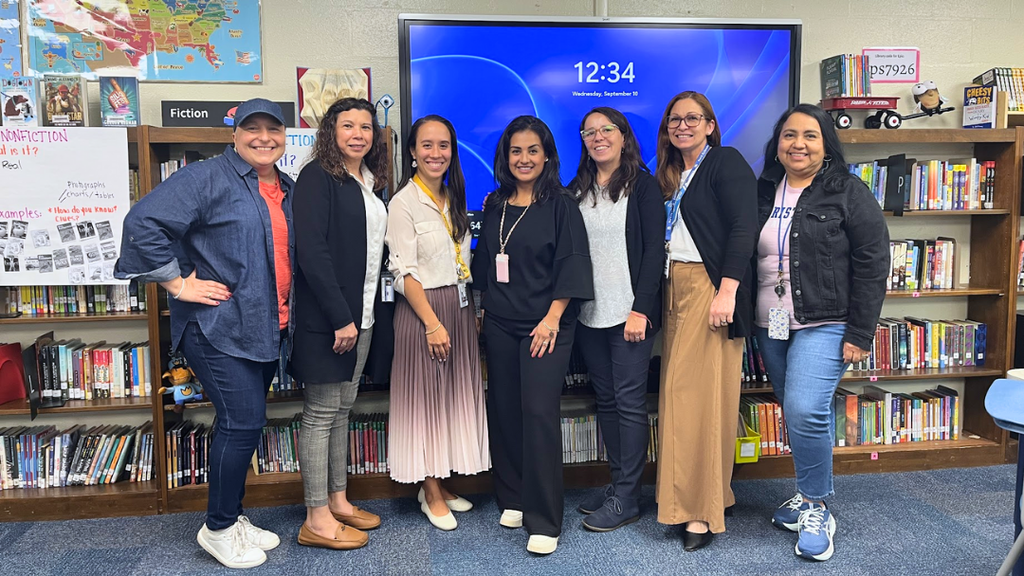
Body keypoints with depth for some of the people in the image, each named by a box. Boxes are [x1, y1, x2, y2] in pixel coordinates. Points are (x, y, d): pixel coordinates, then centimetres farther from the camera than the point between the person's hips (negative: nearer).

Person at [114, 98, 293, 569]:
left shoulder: (287, 190, 14)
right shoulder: (209, 178, -10)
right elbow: (144, 222, -18)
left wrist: (289, 314, 15)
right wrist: (177, 284, -16)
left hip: (264, 330, 8)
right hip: (217, 326, -7)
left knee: (244, 424, 14)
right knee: (243, 421, -8)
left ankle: (231, 518, 29)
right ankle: (218, 529, 11)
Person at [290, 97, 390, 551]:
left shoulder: (371, 183, 14)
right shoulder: (318, 177, -9)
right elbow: (312, 252, -17)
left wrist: (366, 314, 8)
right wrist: (340, 317, -20)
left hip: (360, 315, 8)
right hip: (327, 318, -8)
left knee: (343, 408, 15)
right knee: (321, 413, -1)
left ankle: (338, 500, 26)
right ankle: (317, 518, 9)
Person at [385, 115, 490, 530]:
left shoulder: (454, 200, 12)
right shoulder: (404, 203, -9)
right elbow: (404, 272, -13)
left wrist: (474, 312, 10)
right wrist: (432, 322, -17)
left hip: (460, 306, 7)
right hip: (422, 309, -7)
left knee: (455, 394, 10)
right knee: (424, 397, 1)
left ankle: (439, 484, 24)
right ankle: (431, 493, 14)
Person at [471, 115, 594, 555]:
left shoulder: (560, 205, -3)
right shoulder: (494, 206, 11)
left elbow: (570, 265, -8)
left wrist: (552, 319, -14)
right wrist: (483, 309, 13)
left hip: (544, 325, -5)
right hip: (499, 324, 5)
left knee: (539, 412, -9)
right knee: (504, 410, 9)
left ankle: (543, 520, -1)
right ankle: (512, 500, 25)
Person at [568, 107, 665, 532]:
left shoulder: (642, 185, -2)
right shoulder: (577, 190, 13)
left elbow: (654, 249, -8)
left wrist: (641, 309, -14)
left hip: (630, 312, -5)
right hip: (590, 313, 5)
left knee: (630, 401, -1)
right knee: (605, 400, 11)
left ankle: (627, 498, 8)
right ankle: (617, 480, 24)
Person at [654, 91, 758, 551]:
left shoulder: (725, 162, -3)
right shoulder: (672, 176, 20)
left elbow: (743, 227, -14)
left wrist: (727, 290, -23)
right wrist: (655, 297, 7)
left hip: (711, 287, -8)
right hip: (676, 289, 8)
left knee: (703, 392, -6)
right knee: (679, 390, 7)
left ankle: (704, 512, 3)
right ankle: (686, 497, 18)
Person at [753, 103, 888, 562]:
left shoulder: (848, 193, -5)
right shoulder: (764, 193, 9)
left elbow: (872, 264, -8)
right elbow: (749, 259, 14)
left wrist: (859, 334, -12)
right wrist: (751, 327, 12)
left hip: (825, 325, -5)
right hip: (771, 327, 5)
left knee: (805, 410, -17)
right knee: (798, 414, 12)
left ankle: (815, 509, 2)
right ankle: (810, 494, 29)